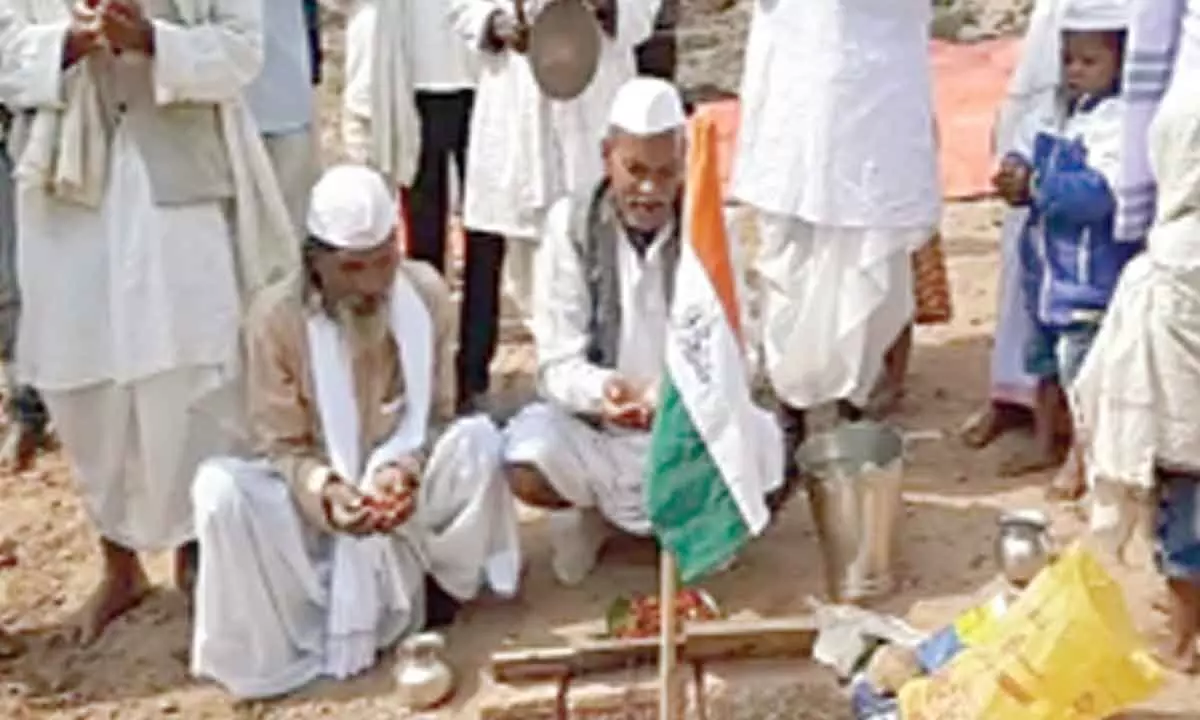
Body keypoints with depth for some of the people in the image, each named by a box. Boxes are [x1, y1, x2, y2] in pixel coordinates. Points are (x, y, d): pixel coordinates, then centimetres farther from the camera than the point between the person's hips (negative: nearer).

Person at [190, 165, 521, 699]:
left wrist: (404, 469, -30)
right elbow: (281, 447, -14)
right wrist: (325, 490, -36)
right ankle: (277, 648, -12)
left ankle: (429, 584, -4)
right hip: (317, 494, -1)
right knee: (219, 491, -31)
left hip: (399, 483, 1)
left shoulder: (427, 293, -16)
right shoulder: (276, 315, -21)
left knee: (478, 440, -29)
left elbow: (437, 416, -8)